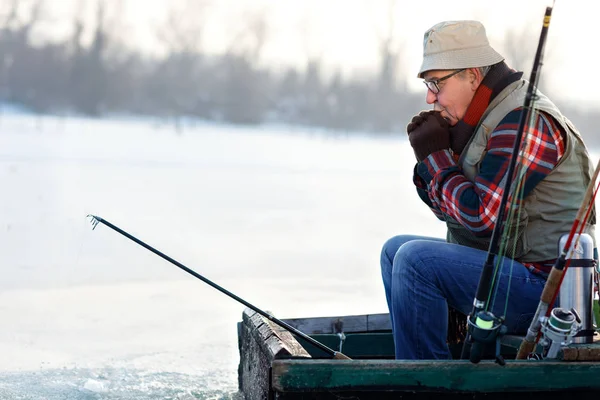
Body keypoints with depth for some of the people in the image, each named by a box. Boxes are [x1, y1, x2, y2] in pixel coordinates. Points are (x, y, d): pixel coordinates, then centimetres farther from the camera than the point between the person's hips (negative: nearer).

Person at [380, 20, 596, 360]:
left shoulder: (525, 122, -19)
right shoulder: (482, 119, 13)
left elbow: (481, 217, -24)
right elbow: (451, 206, 16)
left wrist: (435, 155, -12)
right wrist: (431, 154, -1)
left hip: (546, 286, -11)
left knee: (415, 259, -23)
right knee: (396, 250, 14)